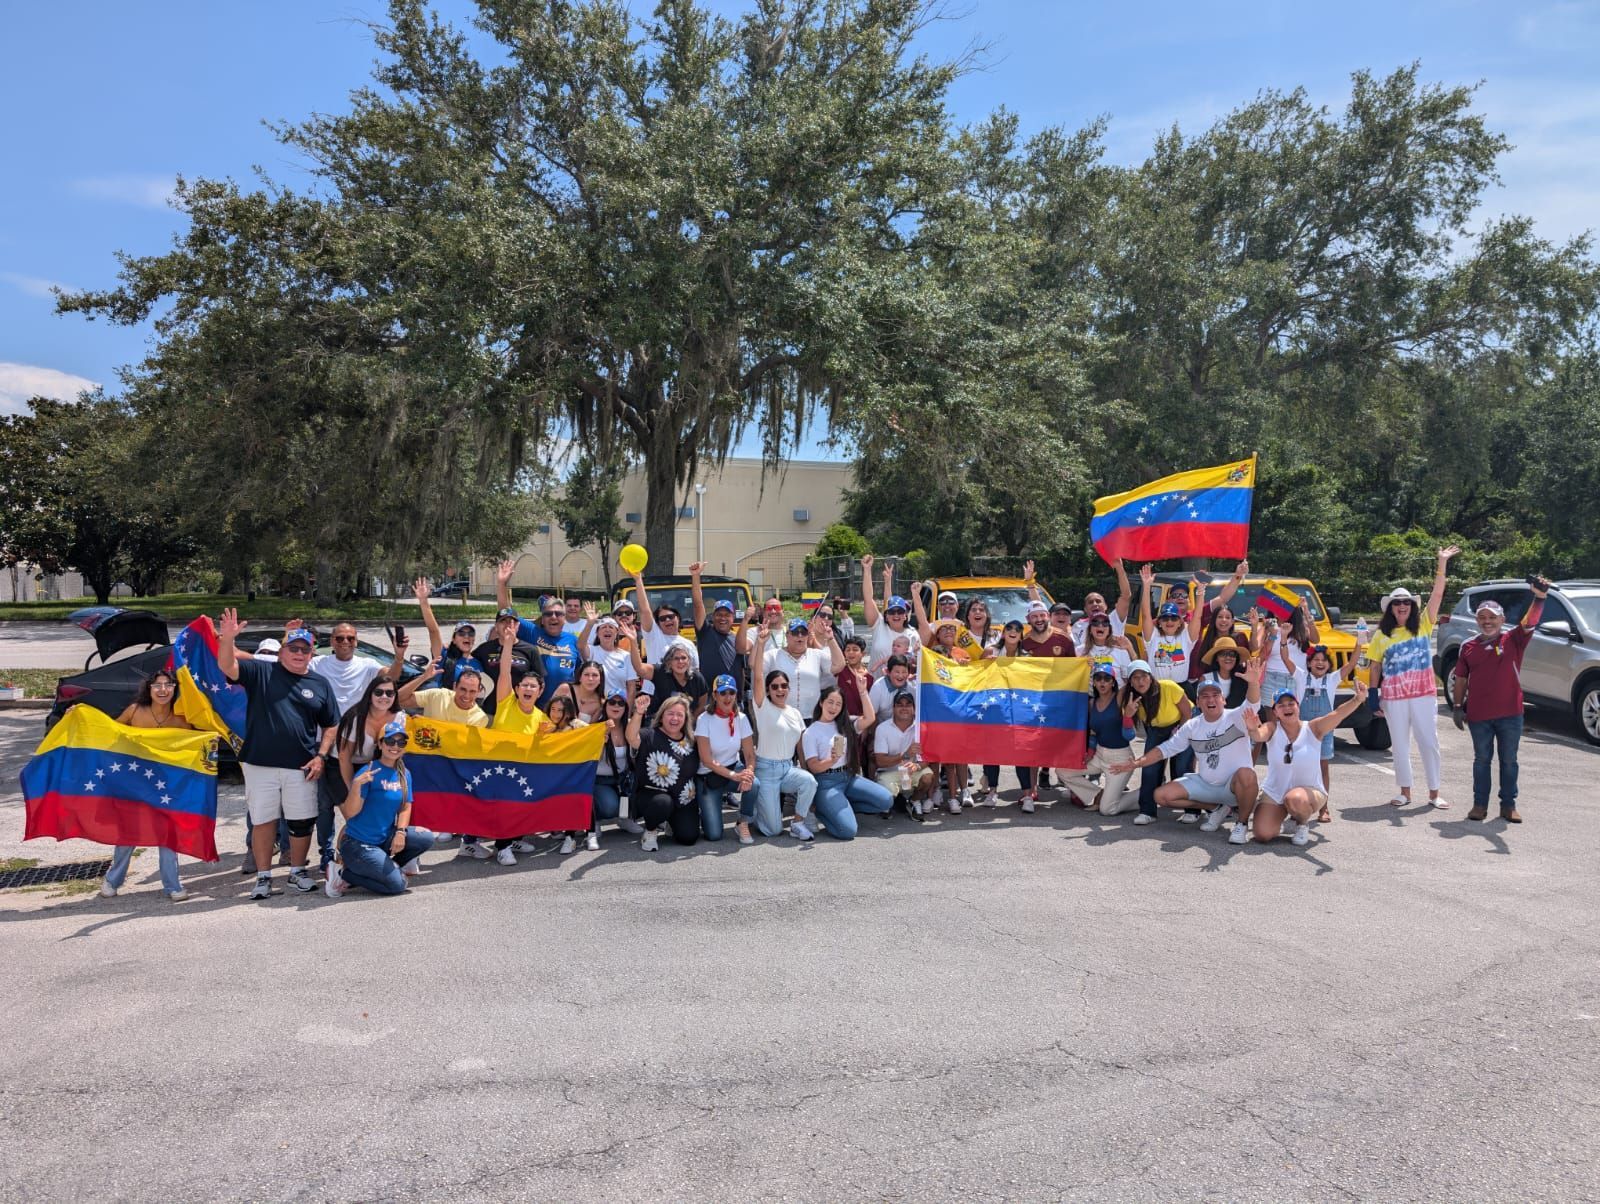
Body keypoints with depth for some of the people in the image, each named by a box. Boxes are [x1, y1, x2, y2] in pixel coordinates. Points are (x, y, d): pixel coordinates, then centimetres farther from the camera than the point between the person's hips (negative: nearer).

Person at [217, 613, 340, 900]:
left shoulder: (320, 684, 9)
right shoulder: (261, 672, 4)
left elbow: (331, 726, 12)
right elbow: (227, 667, -12)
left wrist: (321, 756, 0)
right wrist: (227, 639, -31)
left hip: (301, 767, 2)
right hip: (261, 765, -1)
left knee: (302, 821, 6)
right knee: (262, 821, 5)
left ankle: (298, 871, 24)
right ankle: (263, 876, 18)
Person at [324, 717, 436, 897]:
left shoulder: (405, 774, 5)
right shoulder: (369, 772, -15)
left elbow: (405, 807, 8)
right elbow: (350, 812, -19)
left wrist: (400, 832, -11)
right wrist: (357, 785, -34)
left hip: (385, 839, 7)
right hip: (357, 844, -7)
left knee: (426, 838, -12)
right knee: (397, 884, -15)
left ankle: (390, 865, 8)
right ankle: (343, 873, 1)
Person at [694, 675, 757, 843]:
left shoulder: (741, 718, -4)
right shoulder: (704, 719, -14)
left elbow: (750, 755, -7)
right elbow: (706, 760, -19)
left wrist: (748, 772, -29)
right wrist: (733, 776, -29)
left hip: (734, 768, 3)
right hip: (709, 775, -3)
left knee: (753, 783, -33)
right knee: (714, 835, -13)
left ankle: (743, 824, -9)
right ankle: (704, 811, 21)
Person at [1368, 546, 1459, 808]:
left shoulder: (1423, 626, 2)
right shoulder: (1381, 636, 3)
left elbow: (1437, 594, -8)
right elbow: (1375, 668, 7)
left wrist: (1442, 563, -17)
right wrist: (1374, 698, 3)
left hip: (1424, 695, 0)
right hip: (1393, 698, 1)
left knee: (1429, 744, 3)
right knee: (1400, 746, 9)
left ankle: (1434, 794, 13)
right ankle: (1405, 793, 19)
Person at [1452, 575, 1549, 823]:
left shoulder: (1513, 640, -1)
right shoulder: (1469, 646, 4)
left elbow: (1529, 623, -21)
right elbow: (1461, 679, 9)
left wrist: (1539, 598, -36)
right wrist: (1458, 706, 5)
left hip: (1510, 713, -1)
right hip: (1478, 714, 1)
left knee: (1509, 761, 8)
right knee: (1482, 760, 10)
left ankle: (1508, 805, 18)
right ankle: (1480, 804, 17)